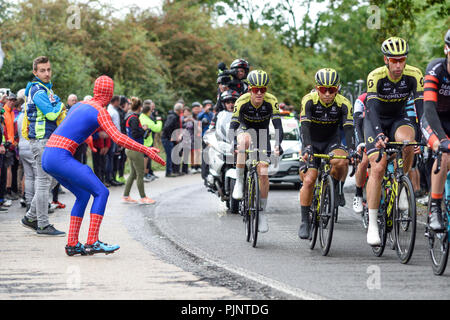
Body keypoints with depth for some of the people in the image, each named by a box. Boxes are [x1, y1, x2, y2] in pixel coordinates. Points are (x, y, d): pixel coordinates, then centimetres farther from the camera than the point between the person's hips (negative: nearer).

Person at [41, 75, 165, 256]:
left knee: (83, 195, 19)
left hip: (47, 158, 9)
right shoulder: (100, 111, -4)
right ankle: (92, 242, -13)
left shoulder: (79, 106, 22)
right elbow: (118, 138, -17)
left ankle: (72, 244, 15)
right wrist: (147, 151, -15)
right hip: (60, 158, -9)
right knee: (101, 192, -6)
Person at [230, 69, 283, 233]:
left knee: (263, 173, -10)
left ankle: (262, 212, 5)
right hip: (245, 129, -1)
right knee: (244, 141, -39)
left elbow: (278, 125, -30)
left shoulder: (271, 101, -24)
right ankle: (239, 181, -25)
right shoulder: (242, 101, -26)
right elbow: (233, 125, -30)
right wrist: (233, 144, -46)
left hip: (262, 134, 1)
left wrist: (278, 145, -45)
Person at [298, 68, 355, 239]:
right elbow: (305, 126, -30)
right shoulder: (309, 100, -21)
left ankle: (336, 188, -3)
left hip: (332, 141, 0)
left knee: (341, 162, -32)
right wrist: (307, 148, -46)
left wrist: (351, 150, -42)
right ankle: (305, 221, -1)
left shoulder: (343, 103, -17)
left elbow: (348, 129, -25)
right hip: (312, 143, 0)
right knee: (308, 181, -14)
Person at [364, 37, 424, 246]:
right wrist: (379, 135, -48)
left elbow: (421, 106, -23)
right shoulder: (375, 77, -25)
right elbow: (372, 108, -33)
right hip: (376, 120, -2)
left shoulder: (414, 75, -19)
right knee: (378, 168, -16)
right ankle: (372, 225, -13)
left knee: (406, 141, -34)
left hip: (399, 119, 2)